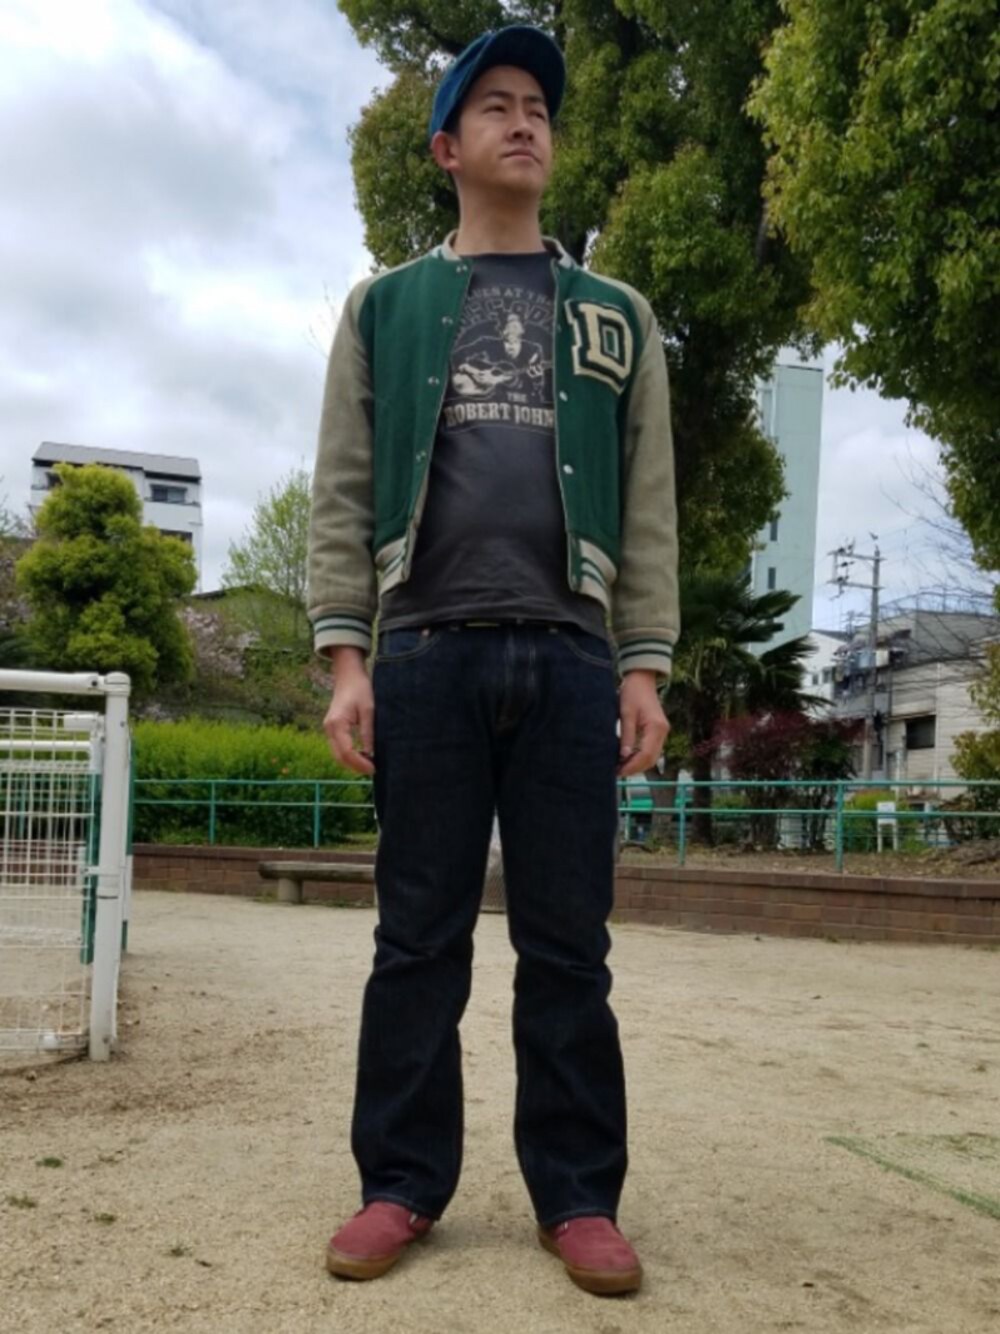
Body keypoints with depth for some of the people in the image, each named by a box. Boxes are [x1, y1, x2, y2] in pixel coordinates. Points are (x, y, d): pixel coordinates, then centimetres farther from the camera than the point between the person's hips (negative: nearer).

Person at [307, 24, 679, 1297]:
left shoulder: (615, 316, 17)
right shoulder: (385, 306, 14)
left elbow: (647, 503, 10)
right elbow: (342, 489, 6)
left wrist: (644, 664, -1)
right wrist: (345, 653, -5)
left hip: (569, 658, 1)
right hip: (428, 652, 0)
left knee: (567, 944, 3)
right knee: (419, 937, 3)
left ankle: (578, 1195, 13)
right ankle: (403, 1184, 14)